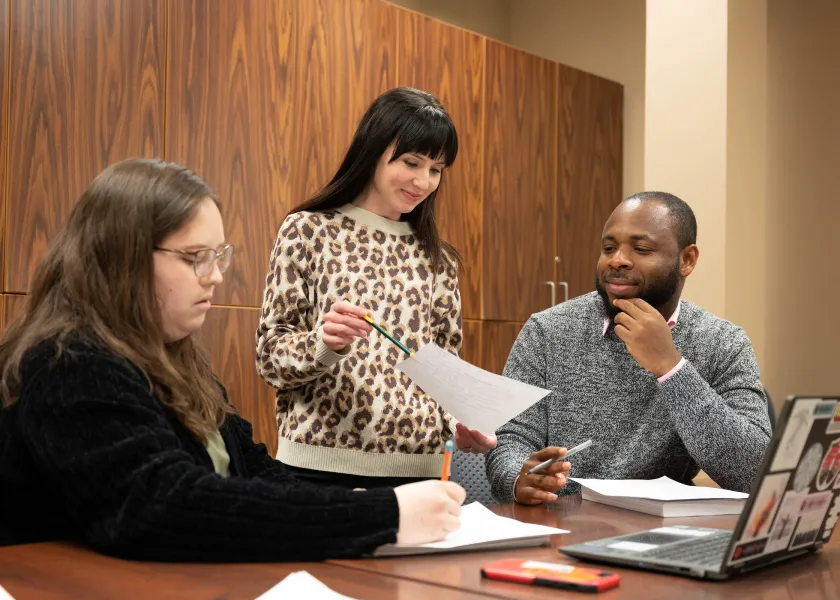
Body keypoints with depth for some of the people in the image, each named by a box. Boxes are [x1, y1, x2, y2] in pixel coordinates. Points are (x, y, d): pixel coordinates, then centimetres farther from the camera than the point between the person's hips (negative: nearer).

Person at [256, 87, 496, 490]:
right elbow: (270, 354, -2)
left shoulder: (437, 259, 10)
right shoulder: (307, 231, 0)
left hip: (416, 469, 3)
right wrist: (323, 343, -22)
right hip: (321, 464, -3)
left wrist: (462, 425, -10)